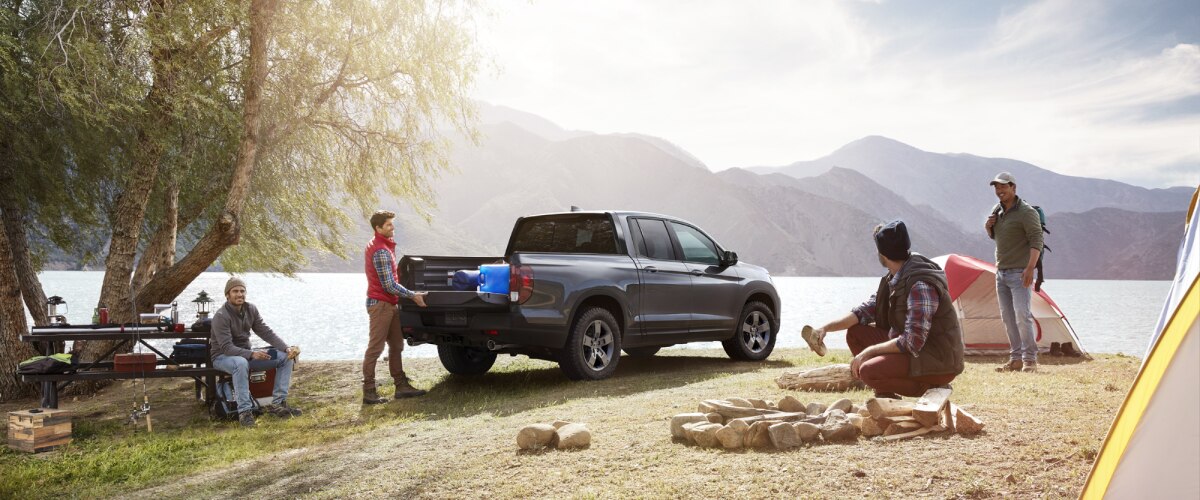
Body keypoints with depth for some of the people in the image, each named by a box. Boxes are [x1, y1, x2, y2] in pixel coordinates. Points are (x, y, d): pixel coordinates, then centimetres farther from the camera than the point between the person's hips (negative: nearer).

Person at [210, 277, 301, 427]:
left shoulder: (251, 309, 0)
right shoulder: (221, 316, -20)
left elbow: (266, 332, -1)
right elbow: (227, 348, -27)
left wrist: (286, 347, -16)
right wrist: (252, 354, -40)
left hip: (246, 353, 7)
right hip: (223, 357, -7)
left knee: (285, 357, -7)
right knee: (241, 363, -43)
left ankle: (277, 403, -9)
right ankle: (245, 411, -34)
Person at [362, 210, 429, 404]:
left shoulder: (382, 245, 13)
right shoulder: (381, 251, -19)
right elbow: (389, 285, -20)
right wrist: (413, 296, -15)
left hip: (390, 304, 10)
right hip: (380, 304, -10)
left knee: (396, 346, 13)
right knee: (375, 348, -5)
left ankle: (401, 386, 19)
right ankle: (369, 392, 0)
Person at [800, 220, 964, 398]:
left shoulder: (920, 285, -26)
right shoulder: (895, 278, 4)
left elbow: (912, 343, -29)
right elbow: (868, 309, 10)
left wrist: (869, 351, -20)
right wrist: (826, 328, -1)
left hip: (940, 362, -9)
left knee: (869, 371, -27)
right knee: (855, 333, 5)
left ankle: (929, 386, -4)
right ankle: (887, 397, 9)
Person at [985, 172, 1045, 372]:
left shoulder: (1026, 212, -11)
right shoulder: (997, 210, 13)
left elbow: (1036, 241, -16)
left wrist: (1030, 267, -27)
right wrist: (989, 227, 2)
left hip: (1020, 273, -8)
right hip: (1001, 272, 8)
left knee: (1022, 315, -13)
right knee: (1008, 318, 8)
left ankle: (1030, 360, -5)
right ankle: (1016, 359, 14)